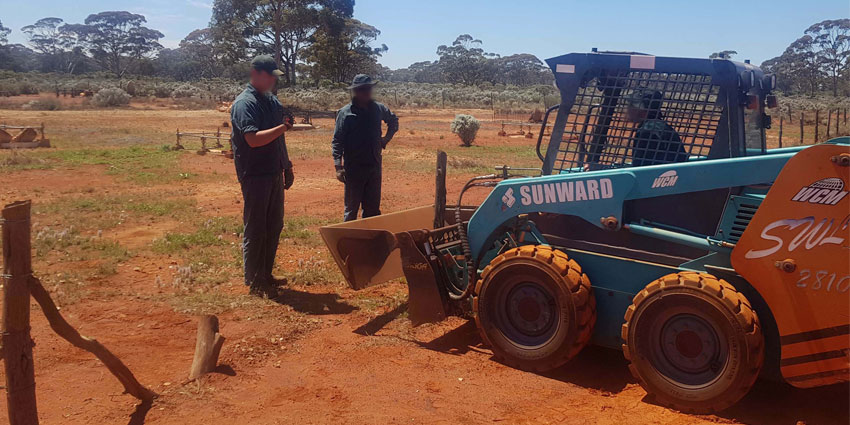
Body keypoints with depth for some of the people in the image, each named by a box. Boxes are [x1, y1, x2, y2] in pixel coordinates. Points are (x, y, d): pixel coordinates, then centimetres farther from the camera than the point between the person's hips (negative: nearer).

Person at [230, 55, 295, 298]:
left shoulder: (273, 101, 14)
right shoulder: (244, 103, -13)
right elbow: (254, 139, -25)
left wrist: (287, 166, 18)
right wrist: (282, 127, -26)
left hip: (274, 174, 8)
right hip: (255, 175, -8)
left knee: (274, 227, 14)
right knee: (255, 230, 0)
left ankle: (266, 275, 26)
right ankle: (254, 283, 10)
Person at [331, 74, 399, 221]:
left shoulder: (378, 109, 5)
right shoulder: (345, 113, -8)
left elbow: (394, 121, 27)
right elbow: (337, 142, -8)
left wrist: (387, 138, 14)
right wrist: (338, 167, -15)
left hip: (374, 166, 4)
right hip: (353, 169, -4)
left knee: (373, 208, 11)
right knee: (352, 208, 3)